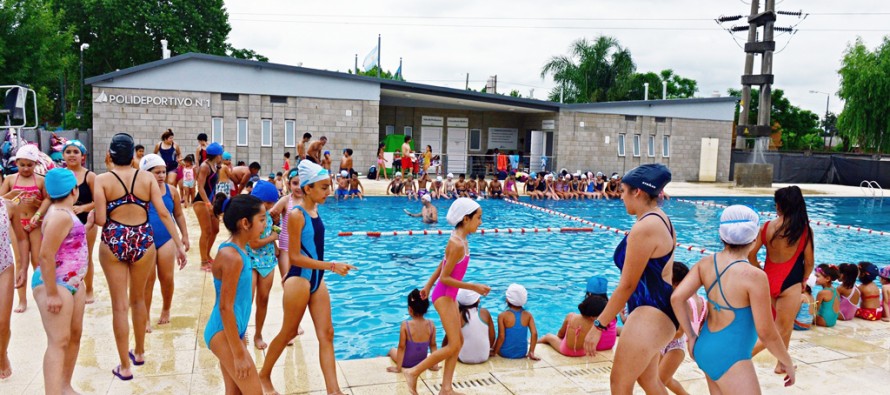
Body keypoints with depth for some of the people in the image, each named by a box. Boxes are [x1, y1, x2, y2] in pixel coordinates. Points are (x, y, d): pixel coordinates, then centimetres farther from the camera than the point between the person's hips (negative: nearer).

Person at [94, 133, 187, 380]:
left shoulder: (102, 180, -6)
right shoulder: (146, 177, -1)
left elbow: (100, 220, -11)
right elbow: (163, 213, -6)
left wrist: (93, 213, 13)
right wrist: (179, 245, -3)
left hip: (113, 242, -2)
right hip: (143, 241, 2)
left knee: (120, 305, 6)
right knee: (138, 299, 21)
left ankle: (124, 367, 12)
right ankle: (139, 352, 36)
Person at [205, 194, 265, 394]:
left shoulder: (235, 249, 6)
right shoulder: (232, 257, -22)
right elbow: (225, 307, -22)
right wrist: (239, 354, -19)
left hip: (232, 331, 9)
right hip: (224, 334, -9)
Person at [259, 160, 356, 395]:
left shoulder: (314, 210, 4)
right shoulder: (296, 215, -18)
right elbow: (294, 257, -20)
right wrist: (331, 266, -23)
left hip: (317, 279, 7)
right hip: (299, 279, -7)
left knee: (326, 334, 4)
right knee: (289, 332, 10)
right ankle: (264, 376, 33)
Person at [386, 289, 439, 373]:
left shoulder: (405, 325, -25)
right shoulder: (431, 325, -15)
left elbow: (401, 347, -19)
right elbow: (433, 346, -7)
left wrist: (398, 367, -12)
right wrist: (435, 365, 2)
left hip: (407, 362, -3)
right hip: (422, 362, 3)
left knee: (392, 350, 30)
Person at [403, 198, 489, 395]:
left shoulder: (460, 239, 7)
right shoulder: (457, 244, -23)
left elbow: (441, 266, 15)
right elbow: (445, 277, -22)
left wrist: (428, 286, 22)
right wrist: (474, 287, -20)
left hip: (449, 296, 10)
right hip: (444, 296, -10)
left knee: (459, 342, 12)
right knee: (454, 346, -5)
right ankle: (413, 372, 4)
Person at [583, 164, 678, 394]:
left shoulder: (644, 229, -22)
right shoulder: (661, 220, 9)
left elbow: (627, 286, -20)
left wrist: (599, 325, -14)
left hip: (650, 314, -11)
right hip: (657, 311, 11)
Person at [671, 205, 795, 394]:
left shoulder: (706, 263, -2)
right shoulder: (755, 276, -19)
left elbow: (677, 298, -5)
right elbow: (766, 332, -14)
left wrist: (691, 337, 4)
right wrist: (787, 362, 2)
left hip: (705, 348, 7)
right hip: (730, 357, -7)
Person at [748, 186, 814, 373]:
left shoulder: (767, 227, -6)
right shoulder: (804, 230, -11)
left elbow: (751, 254, -3)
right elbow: (809, 262, -5)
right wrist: (804, 280, 13)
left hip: (768, 279, 4)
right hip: (790, 283, -4)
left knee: (785, 324, 24)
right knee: (781, 329, 6)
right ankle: (746, 354, -3)